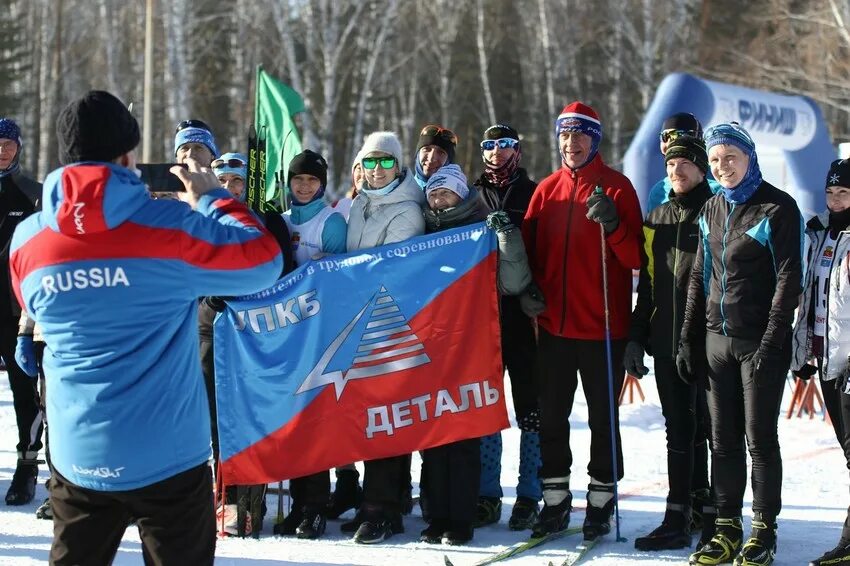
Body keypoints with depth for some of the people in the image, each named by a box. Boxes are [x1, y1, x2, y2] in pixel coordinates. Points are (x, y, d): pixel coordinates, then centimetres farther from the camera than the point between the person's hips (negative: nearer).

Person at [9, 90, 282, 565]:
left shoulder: (27, 240, -2)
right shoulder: (169, 226, -14)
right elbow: (263, 260, -7)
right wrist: (212, 199, 7)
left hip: (77, 456, 4)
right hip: (168, 456, -3)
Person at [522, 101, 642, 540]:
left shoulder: (617, 187, -3)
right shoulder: (547, 189, 8)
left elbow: (634, 258, -9)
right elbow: (531, 250, 13)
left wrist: (612, 224, -24)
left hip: (602, 326, -4)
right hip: (554, 324, 4)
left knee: (602, 417, 5)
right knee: (551, 415, 9)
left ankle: (601, 500, 14)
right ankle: (555, 500, 19)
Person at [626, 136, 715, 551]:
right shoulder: (656, 220, 15)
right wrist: (636, 337, 14)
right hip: (667, 343, 5)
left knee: (713, 427, 1)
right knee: (680, 431, 9)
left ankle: (716, 518, 8)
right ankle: (678, 519, 13)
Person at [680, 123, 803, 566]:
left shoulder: (777, 208, -7)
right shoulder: (712, 211, 12)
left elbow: (789, 278, -11)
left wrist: (772, 339, -17)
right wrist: (689, 339, 11)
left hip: (760, 342, -5)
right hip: (717, 340, 6)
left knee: (759, 438, 0)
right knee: (723, 440, 7)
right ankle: (726, 529, 15)